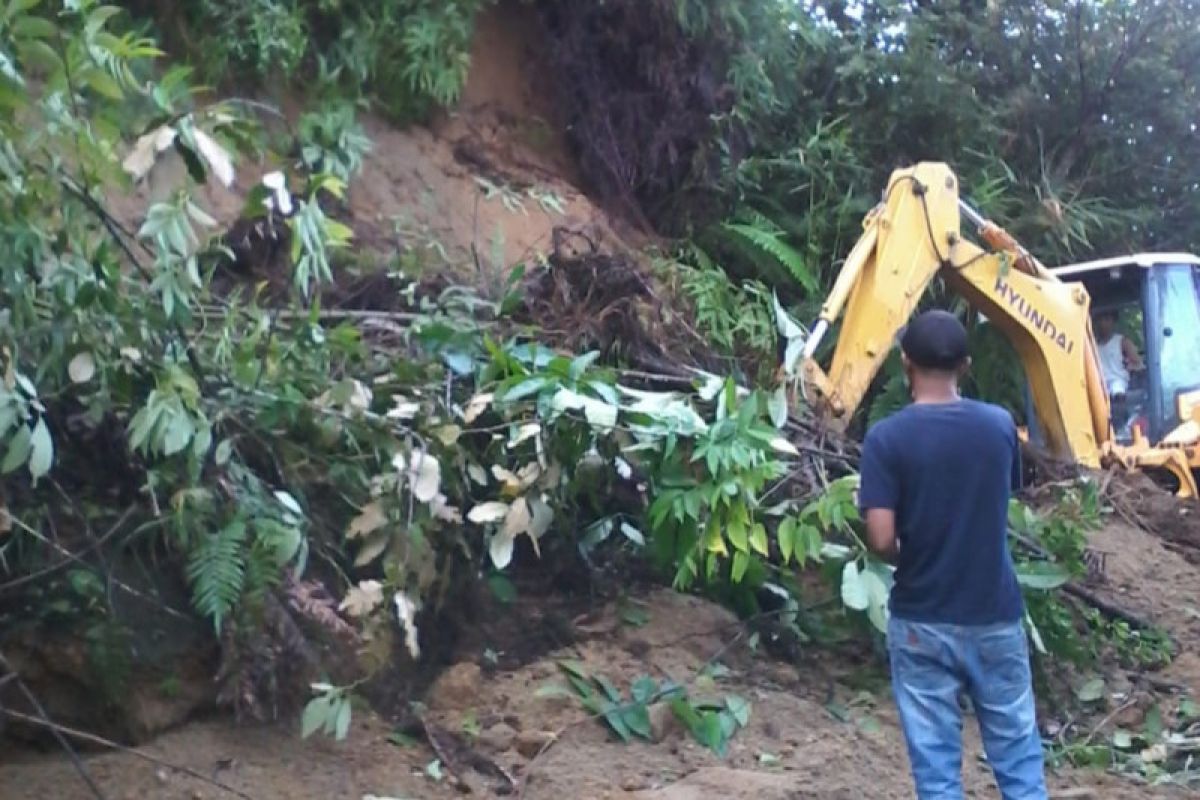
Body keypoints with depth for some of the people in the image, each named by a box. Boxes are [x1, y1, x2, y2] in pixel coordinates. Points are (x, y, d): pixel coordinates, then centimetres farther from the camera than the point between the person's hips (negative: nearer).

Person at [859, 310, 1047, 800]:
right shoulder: (999, 426, -3)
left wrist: (906, 558, 4)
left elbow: (881, 539, -18)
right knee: (1018, 756, 13)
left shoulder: (886, 438, -13)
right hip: (995, 616, 3)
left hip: (922, 622, -2)